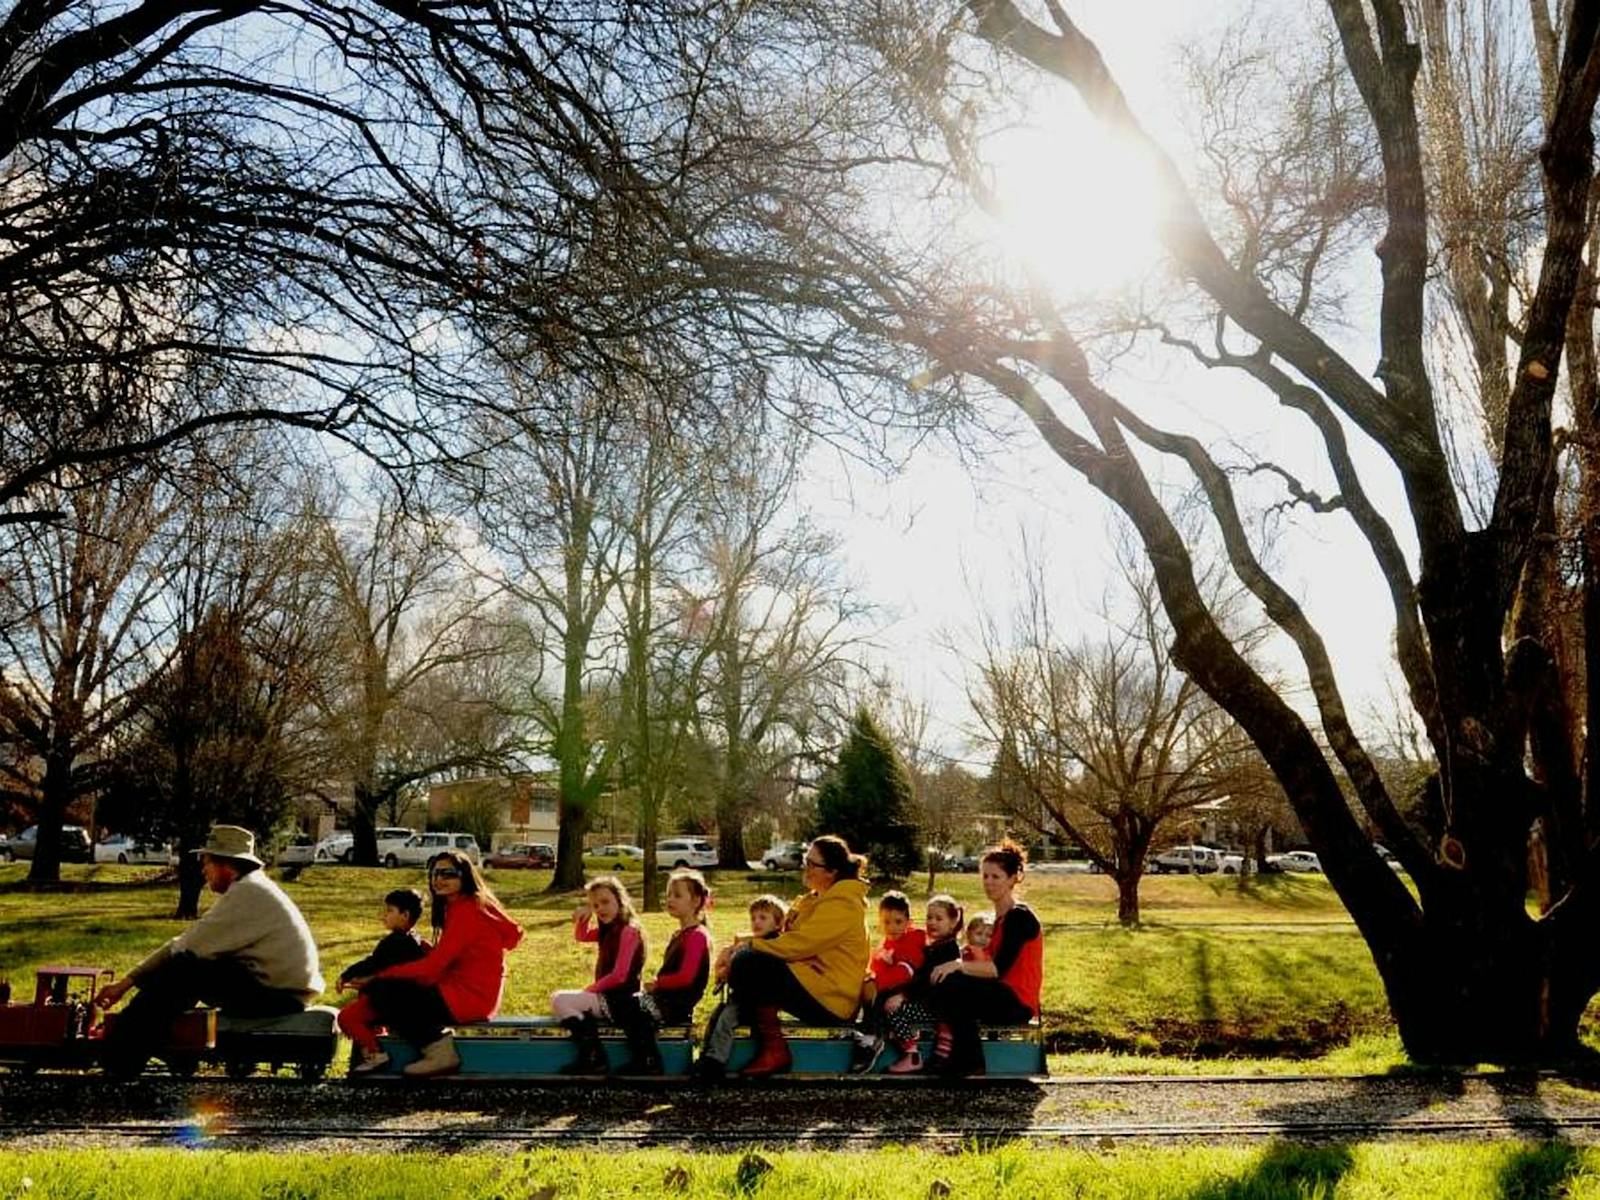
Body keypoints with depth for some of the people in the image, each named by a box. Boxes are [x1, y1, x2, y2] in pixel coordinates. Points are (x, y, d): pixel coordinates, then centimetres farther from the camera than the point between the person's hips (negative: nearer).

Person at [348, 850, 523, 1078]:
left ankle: (439, 1051, -7)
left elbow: (432, 966, -19)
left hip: (470, 997, -10)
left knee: (382, 992, -11)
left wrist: (377, 976, -13)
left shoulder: (465, 910, -16)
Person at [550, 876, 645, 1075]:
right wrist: (584, 916, 4)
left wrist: (589, 990, -11)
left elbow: (619, 975, -21)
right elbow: (580, 937, 24)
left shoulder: (628, 930, -16)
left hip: (619, 999, -10)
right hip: (608, 995, 10)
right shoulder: (609, 929, 11)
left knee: (559, 1000, -16)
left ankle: (594, 1057, -15)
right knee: (558, 999, 22)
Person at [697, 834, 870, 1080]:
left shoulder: (841, 904, -13)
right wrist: (745, 944, -5)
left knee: (746, 965, -20)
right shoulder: (817, 899, 18)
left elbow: (798, 944, -23)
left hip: (830, 1000, -10)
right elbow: (787, 938, 12)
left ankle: (774, 1050, -10)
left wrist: (748, 948, -18)